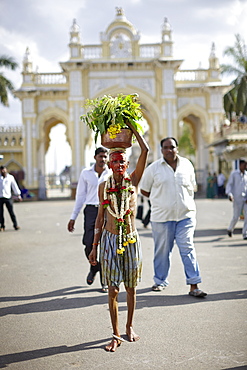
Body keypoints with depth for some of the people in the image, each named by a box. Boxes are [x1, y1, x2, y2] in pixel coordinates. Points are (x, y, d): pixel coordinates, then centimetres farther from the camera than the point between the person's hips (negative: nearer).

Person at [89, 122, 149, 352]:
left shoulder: (133, 181, 0)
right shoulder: (104, 186, 3)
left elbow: (145, 151, -8)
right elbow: (100, 217, 8)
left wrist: (131, 127, 0)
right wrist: (94, 247, 6)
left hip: (130, 239, 0)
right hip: (110, 240, 0)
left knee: (131, 288, 11)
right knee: (112, 290, 1)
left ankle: (129, 327, 30)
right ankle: (116, 335, 12)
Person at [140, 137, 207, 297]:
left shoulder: (187, 165, 8)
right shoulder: (153, 168, 1)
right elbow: (144, 190, 10)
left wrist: (186, 202, 12)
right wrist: (162, 200, 8)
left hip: (185, 215, 1)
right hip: (162, 216, -1)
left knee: (188, 249, -4)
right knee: (162, 250, 7)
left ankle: (194, 285, -2)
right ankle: (160, 281, 25)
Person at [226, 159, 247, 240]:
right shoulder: (234, 174, -1)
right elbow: (229, 185, -3)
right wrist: (229, 194, -19)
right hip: (237, 199, -4)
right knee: (236, 217, -1)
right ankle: (230, 229, 27)